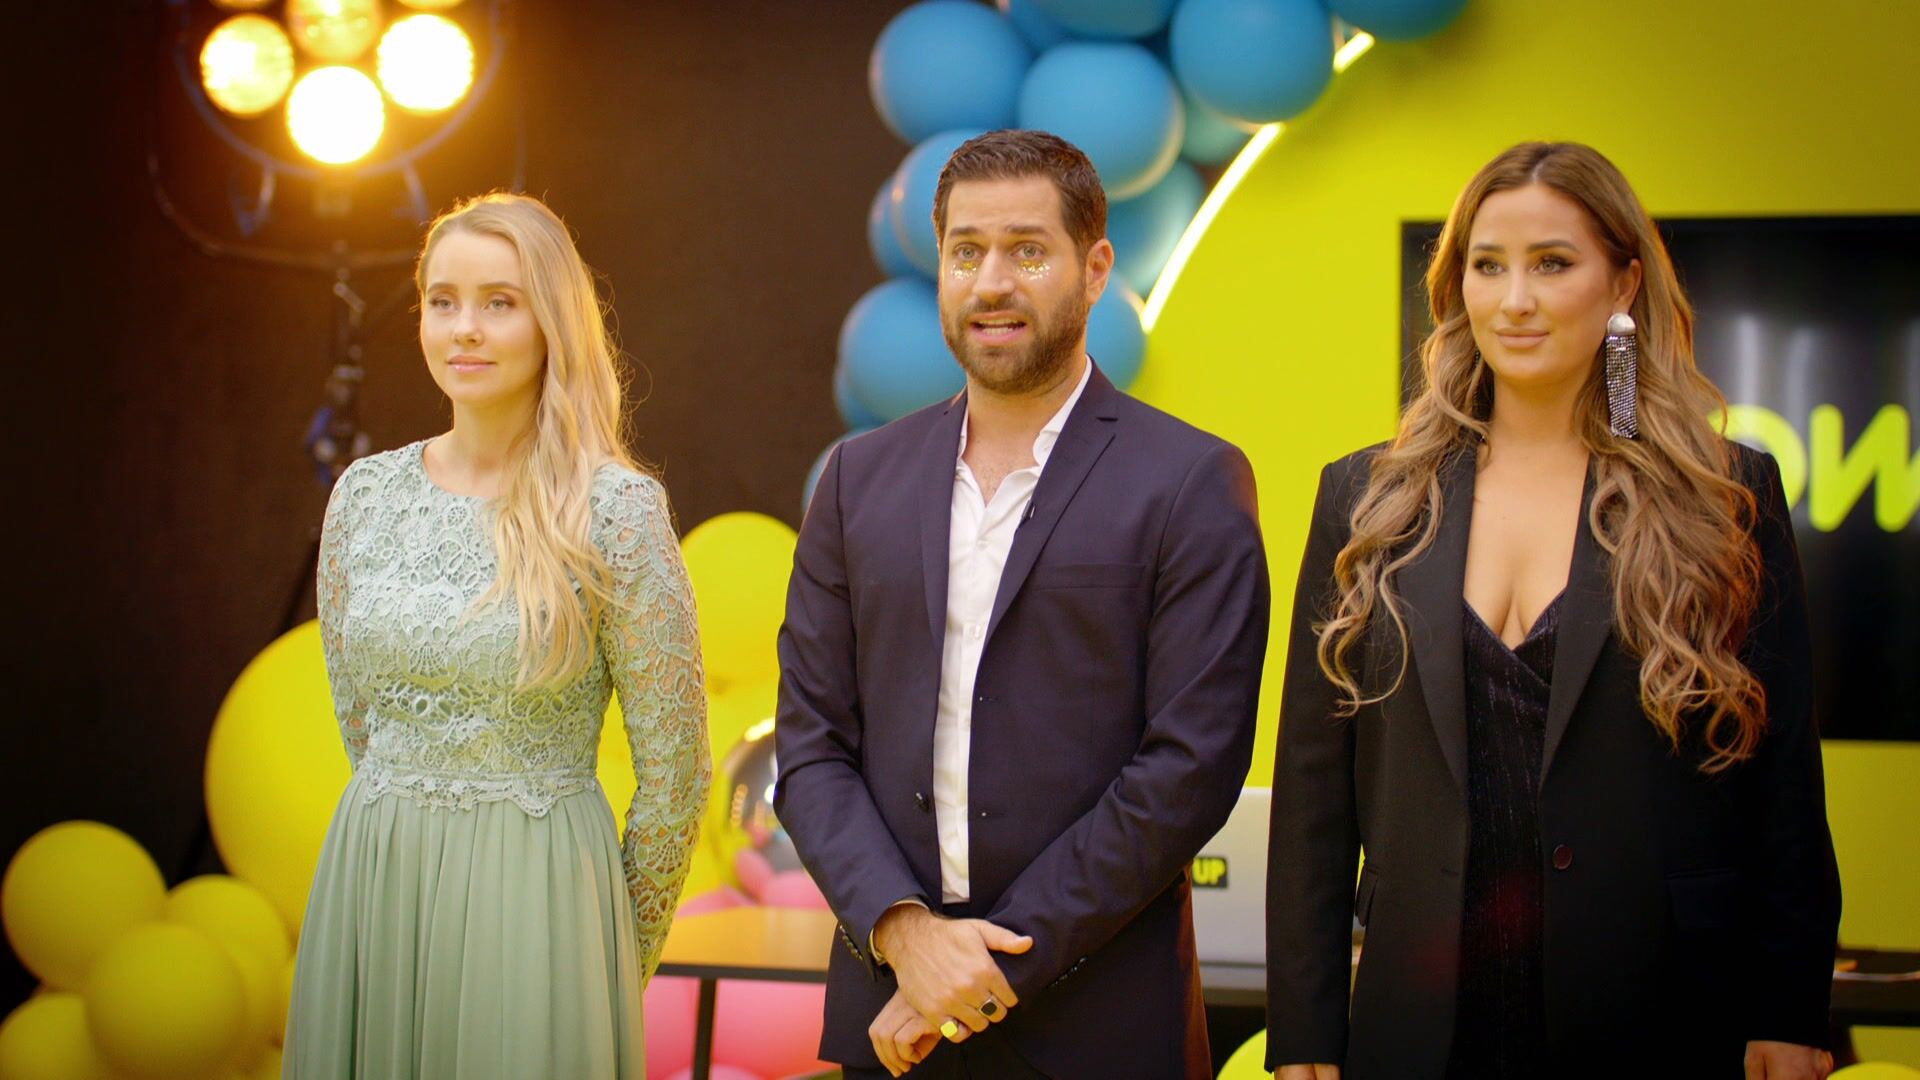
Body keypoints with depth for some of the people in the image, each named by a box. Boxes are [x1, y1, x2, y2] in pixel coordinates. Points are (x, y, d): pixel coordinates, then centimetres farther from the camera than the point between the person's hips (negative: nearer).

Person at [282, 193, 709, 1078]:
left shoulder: (616, 508, -10)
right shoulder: (365, 494, 4)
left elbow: (673, 772, -4)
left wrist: (617, 962, 4)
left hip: (532, 902, -4)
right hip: (367, 895, 4)